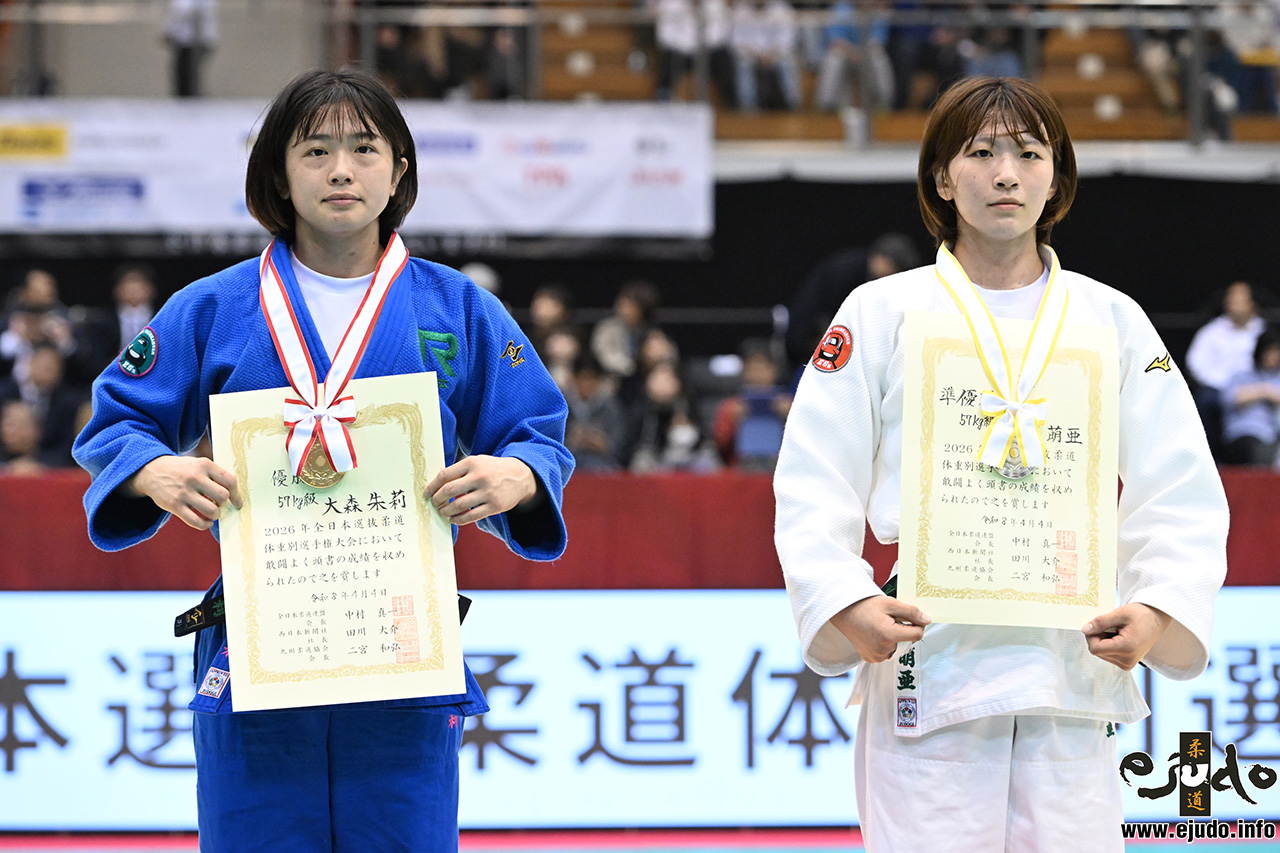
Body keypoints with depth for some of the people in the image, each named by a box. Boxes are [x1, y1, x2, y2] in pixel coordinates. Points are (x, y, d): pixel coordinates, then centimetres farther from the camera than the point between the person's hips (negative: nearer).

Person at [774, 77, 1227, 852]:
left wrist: (1158, 613, -11)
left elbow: (1179, 497, 7)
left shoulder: (1113, 320, 11)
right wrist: (846, 606, -16)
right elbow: (814, 491, 1)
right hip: (926, 663, -2)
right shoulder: (882, 314, 6)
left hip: (1073, 665, 2)